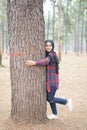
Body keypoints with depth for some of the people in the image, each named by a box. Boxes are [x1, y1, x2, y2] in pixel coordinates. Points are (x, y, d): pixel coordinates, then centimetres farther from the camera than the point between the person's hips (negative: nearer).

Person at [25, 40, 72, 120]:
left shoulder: (52, 55, -16)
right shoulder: (47, 55, 12)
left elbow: (46, 61, -34)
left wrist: (34, 63, -46)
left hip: (52, 80, -8)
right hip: (48, 80, 8)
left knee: (50, 99, -5)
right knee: (48, 98, 12)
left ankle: (67, 101, 14)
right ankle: (55, 114, 25)